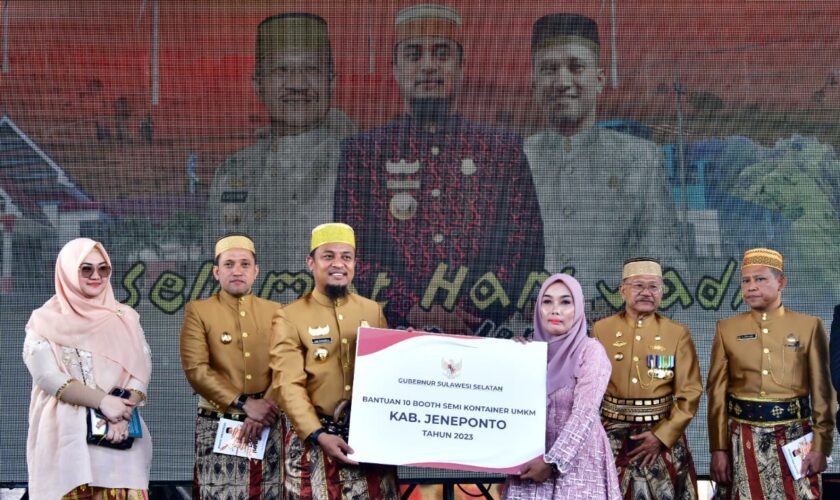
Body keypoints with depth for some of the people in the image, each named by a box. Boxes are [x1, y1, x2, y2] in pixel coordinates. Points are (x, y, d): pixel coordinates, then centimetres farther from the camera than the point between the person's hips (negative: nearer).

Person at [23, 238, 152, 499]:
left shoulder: (125, 318, 12)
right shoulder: (45, 321, 4)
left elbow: (141, 369, 3)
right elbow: (47, 375, -8)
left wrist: (123, 414, -15)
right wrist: (102, 401, -18)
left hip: (120, 437, 2)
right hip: (66, 437, -2)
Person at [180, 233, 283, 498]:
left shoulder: (275, 312, 9)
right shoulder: (198, 311, 2)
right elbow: (195, 369, -9)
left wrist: (262, 412, -15)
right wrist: (244, 404, -16)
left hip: (267, 428, 2)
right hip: (218, 427, -2)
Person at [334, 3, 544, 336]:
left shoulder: (504, 151, 16)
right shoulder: (360, 153, 14)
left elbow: (526, 253, 8)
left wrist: (467, 316, -7)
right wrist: (415, 313, -9)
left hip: (484, 344, 0)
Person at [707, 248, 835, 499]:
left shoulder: (809, 326, 1)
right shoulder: (727, 328, 5)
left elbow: (822, 393, 1)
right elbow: (717, 395, 3)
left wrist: (820, 446, -5)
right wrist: (718, 449, -2)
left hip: (794, 437, -1)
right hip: (743, 440, 1)